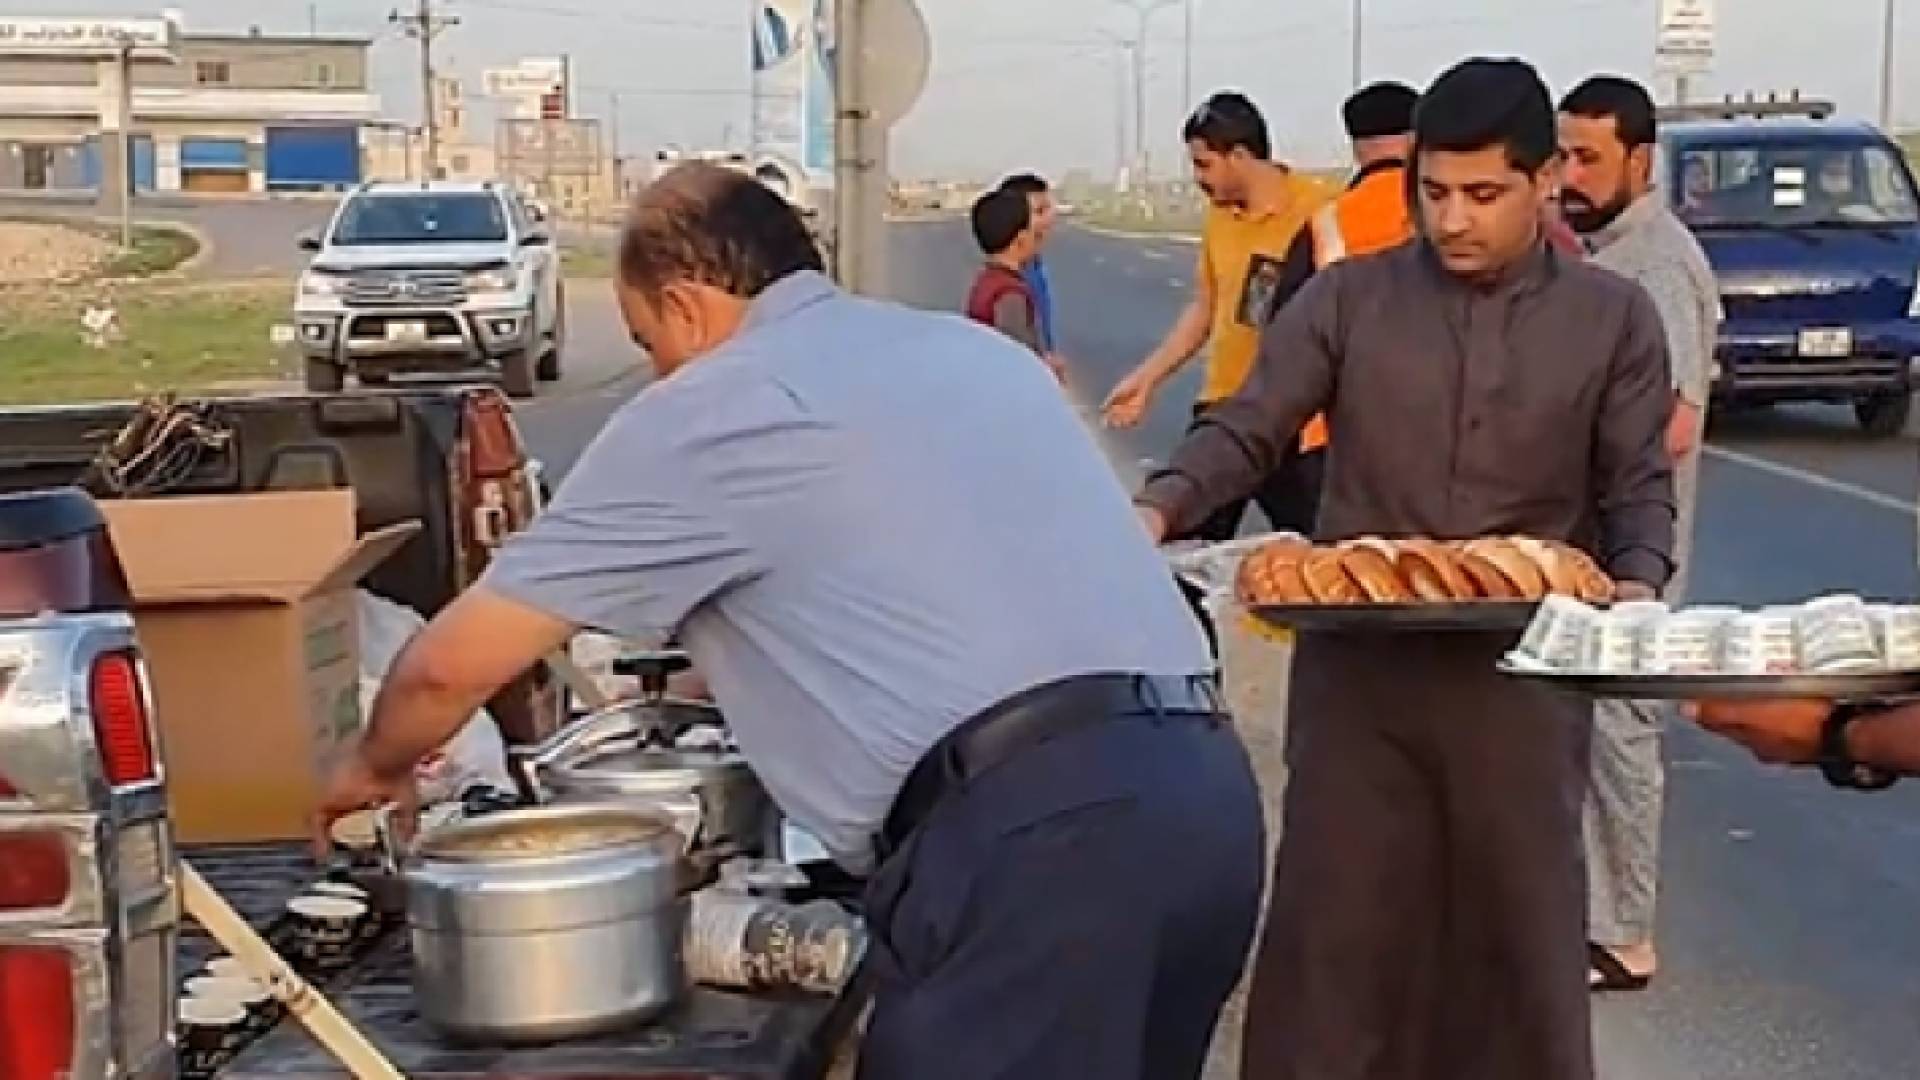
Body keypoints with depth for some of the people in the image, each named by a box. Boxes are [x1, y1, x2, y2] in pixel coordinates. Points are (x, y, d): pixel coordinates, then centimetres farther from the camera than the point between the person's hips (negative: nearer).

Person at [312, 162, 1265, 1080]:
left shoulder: (704, 412, 5)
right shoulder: (977, 350, 25)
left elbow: (453, 664, 10)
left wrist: (376, 767, 31)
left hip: (1031, 826, -8)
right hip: (1205, 788, 8)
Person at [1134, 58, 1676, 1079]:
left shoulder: (1613, 317, 4)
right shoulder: (1347, 298, 2)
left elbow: (1640, 487, 5)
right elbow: (1243, 432, 0)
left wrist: (1638, 584, -15)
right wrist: (1161, 507, -19)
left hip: (1522, 672, 1)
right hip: (1357, 665, 0)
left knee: (1516, 930, 12)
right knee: (1333, 924, 5)